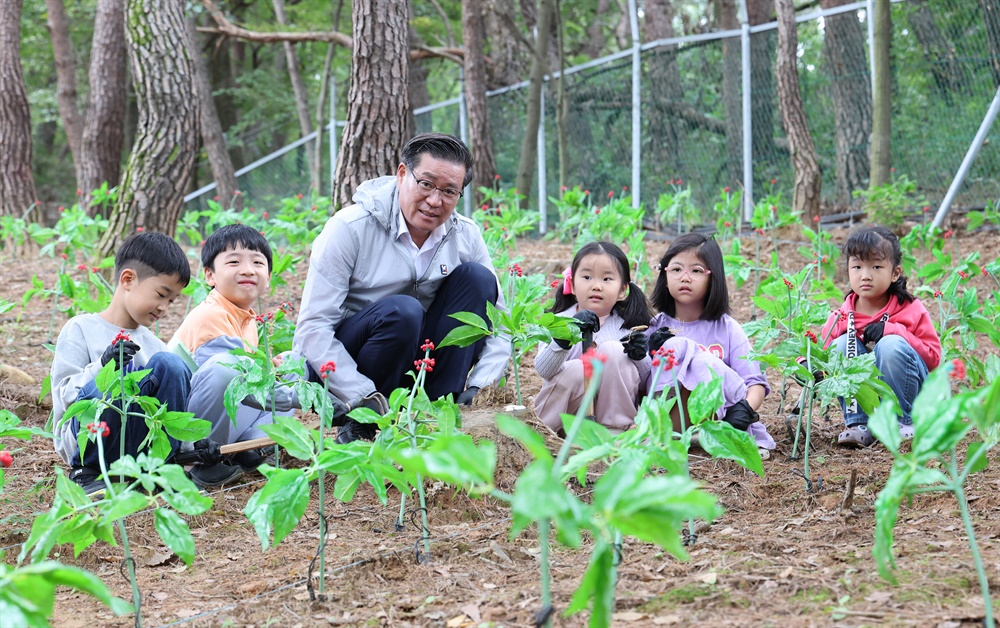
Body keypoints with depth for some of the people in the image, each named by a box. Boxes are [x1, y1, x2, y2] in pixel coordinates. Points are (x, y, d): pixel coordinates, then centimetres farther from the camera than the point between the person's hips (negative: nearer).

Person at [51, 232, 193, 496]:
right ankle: (87, 471, -13)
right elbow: (65, 395, -7)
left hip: (140, 442, 4)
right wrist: (101, 366, -25)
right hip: (87, 440, -4)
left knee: (168, 364, -17)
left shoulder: (153, 344, 16)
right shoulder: (81, 329, 1)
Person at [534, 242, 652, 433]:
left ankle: (615, 429, -13)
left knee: (612, 351, -20)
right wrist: (564, 337, -38)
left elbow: (646, 378, 1)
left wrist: (640, 357, -22)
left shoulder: (628, 324, -1)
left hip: (612, 407, 1)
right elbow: (543, 370, -21)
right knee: (575, 370, -30)